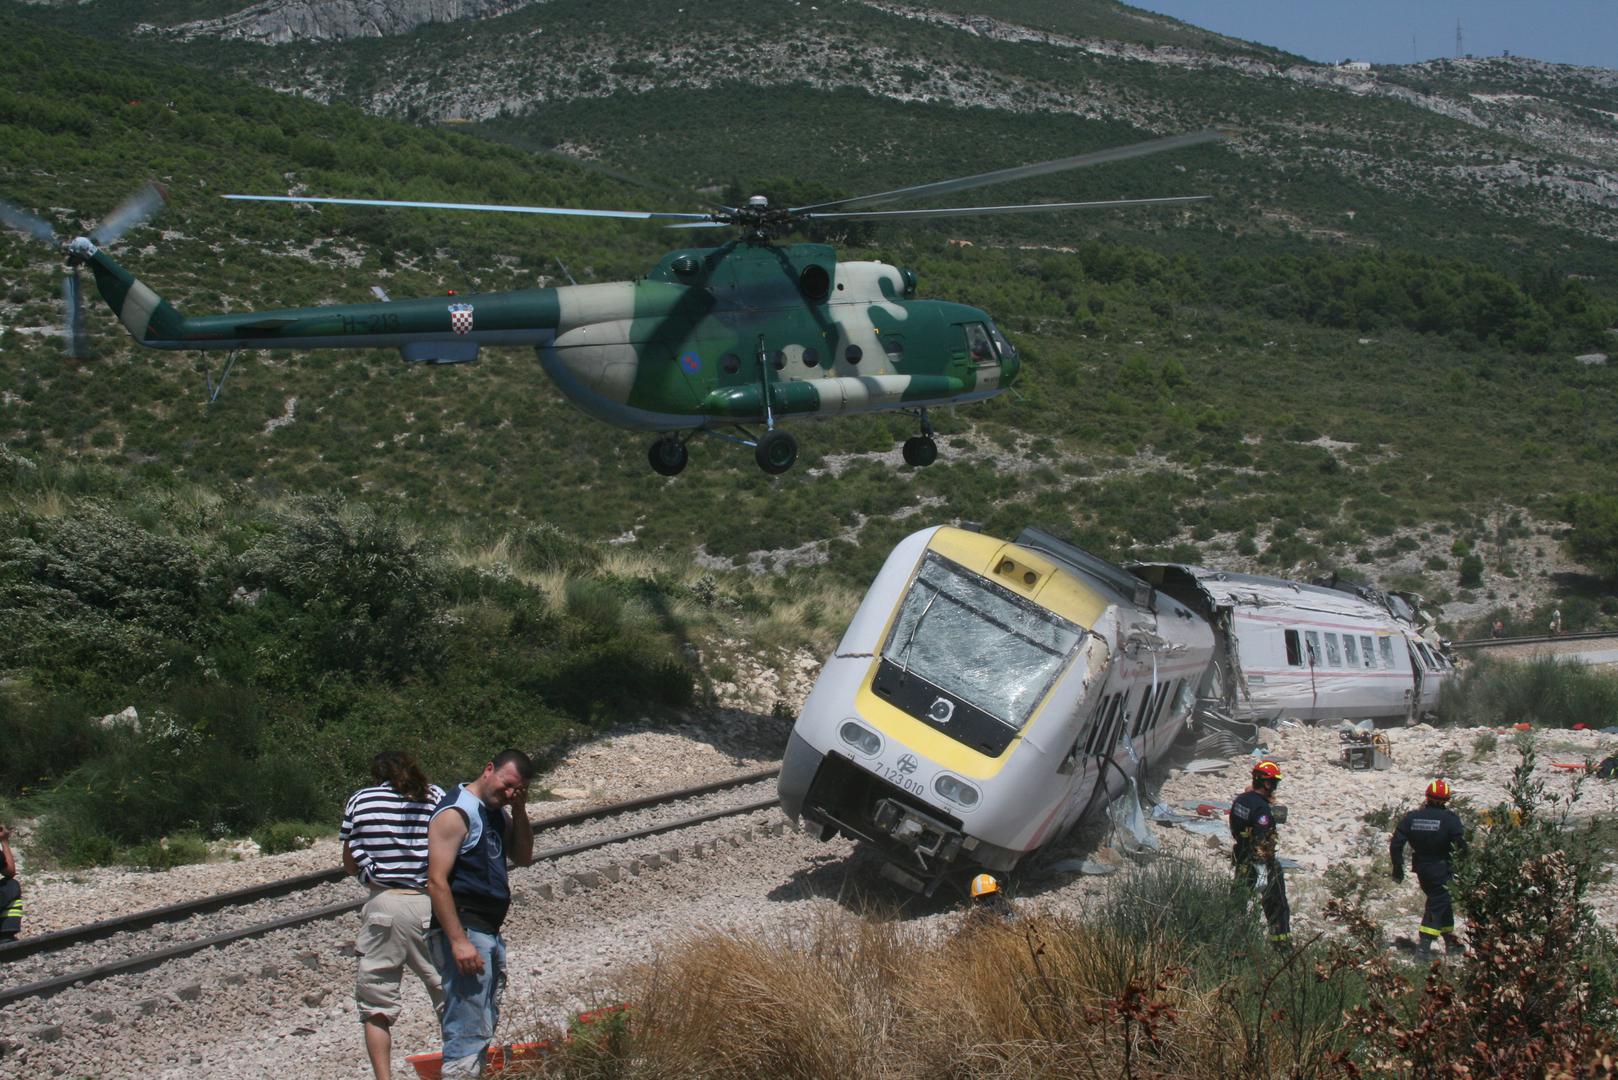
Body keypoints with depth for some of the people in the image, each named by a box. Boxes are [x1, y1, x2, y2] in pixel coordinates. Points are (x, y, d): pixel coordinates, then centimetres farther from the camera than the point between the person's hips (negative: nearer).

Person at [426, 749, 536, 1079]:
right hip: (463, 931, -10)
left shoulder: (498, 812, 14)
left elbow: (523, 857, 16)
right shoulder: (456, 813, -14)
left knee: (485, 1025, 16)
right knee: (469, 1030, -13)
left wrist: (519, 811, 2)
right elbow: (436, 882, -20)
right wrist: (458, 941, -26)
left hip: (490, 933, 10)